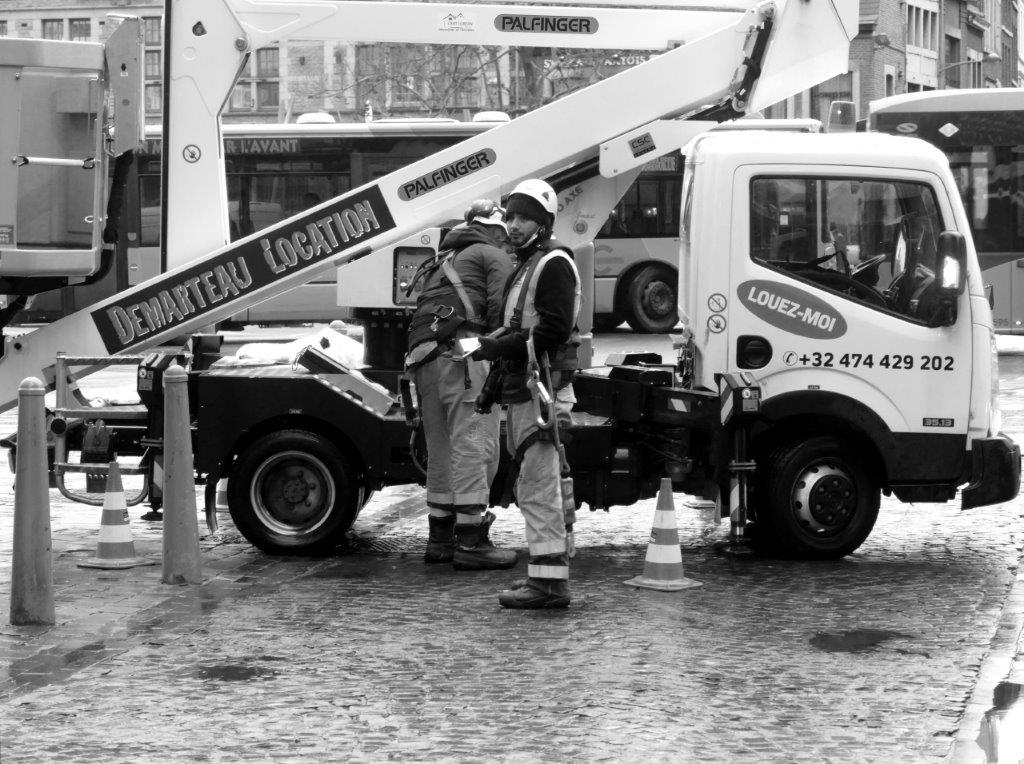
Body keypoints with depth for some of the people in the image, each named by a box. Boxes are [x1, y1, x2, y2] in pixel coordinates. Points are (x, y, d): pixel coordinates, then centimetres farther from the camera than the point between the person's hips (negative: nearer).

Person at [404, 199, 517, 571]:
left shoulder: (441, 262, 32)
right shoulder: (494, 256, 8)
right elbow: (501, 306, -8)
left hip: (423, 357, 8)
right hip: (464, 353, -8)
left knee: (442, 452, 15)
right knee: (474, 446, -7)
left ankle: (440, 539, 19)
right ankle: (471, 543, -8)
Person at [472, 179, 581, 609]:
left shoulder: (553, 264, -9)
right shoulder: (526, 267, 24)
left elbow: (556, 328, -21)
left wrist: (502, 346, -21)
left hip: (543, 388, -11)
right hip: (523, 388, 11)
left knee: (537, 487, -12)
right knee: (538, 487, 13)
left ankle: (548, 581, -13)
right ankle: (547, 575, 18)